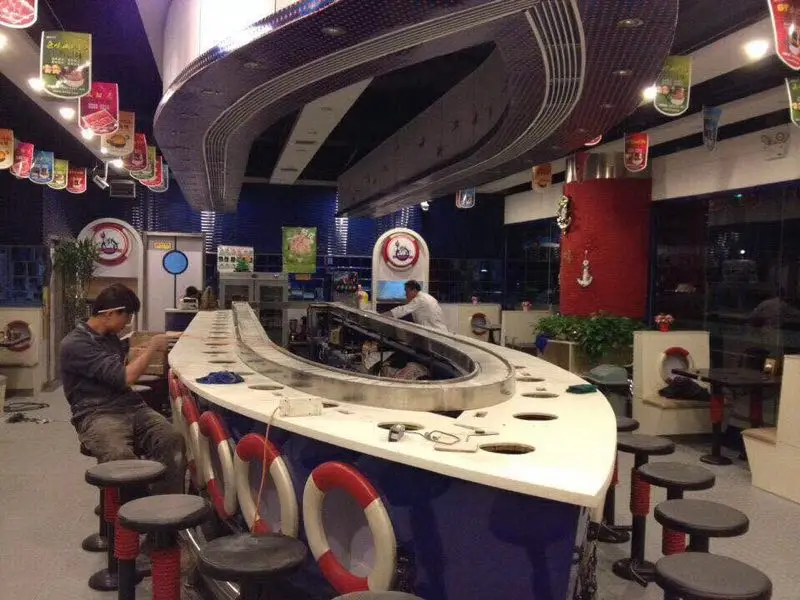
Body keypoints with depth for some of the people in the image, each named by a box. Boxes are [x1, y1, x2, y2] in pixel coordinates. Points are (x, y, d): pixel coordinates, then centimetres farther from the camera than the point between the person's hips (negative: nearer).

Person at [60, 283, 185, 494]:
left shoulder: (111, 337, 20)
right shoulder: (74, 344, -7)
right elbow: (123, 378, -14)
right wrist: (152, 347, -5)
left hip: (131, 407, 6)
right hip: (97, 414, -6)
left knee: (172, 441, -25)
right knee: (121, 456, -38)